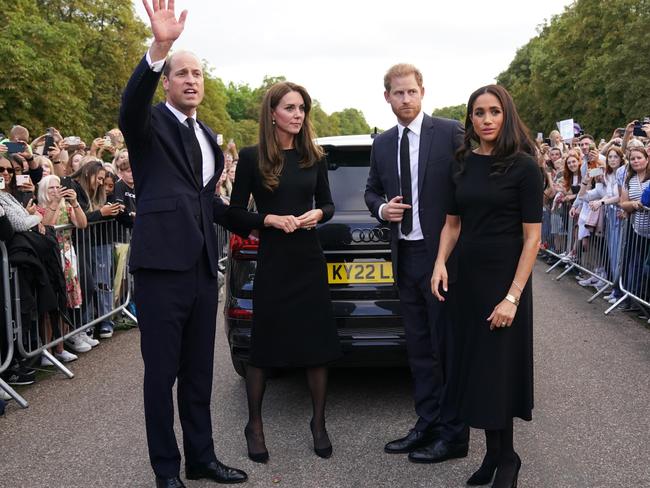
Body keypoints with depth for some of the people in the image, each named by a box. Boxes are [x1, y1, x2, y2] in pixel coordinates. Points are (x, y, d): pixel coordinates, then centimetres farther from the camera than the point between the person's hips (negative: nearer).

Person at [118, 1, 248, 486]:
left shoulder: (208, 136, 17)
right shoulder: (150, 124, -4)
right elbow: (131, 104, -28)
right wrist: (159, 47, -41)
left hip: (203, 266, 7)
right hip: (163, 264, -7)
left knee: (199, 372, 15)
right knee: (162, 374, 3)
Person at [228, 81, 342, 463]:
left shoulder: (314, 156, 5)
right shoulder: (252, 157, -3)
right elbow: (236, 211, 0)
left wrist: (318, 214, -9)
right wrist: (270, 219, -16)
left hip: (310, 260, 3)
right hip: (272, 262, -3)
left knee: (319, 344, 6)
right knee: (264, 345, 6)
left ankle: (319, 423, 24)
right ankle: (255, 425, 24)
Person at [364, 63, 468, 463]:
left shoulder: (451, 133, -7)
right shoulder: (382, 144, 11)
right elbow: (372, 191, 20)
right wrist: (382, 208, -3)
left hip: (443, 254, -6)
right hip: (405, 256, 6)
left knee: (448, 347, 1)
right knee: (419, 348, 13)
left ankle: (452, 434, 13)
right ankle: (427, 425, 25)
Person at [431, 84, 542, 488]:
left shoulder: (523, 166, -10)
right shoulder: (463, 164, 5)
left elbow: (532, 236, -11)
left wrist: (513, 296, -17)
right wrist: (441, 263, -5)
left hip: (504, 279, -5)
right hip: (467, 278, 5)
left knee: (497, 370, 2)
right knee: (474, 367, 11)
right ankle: (495, 454, 27)